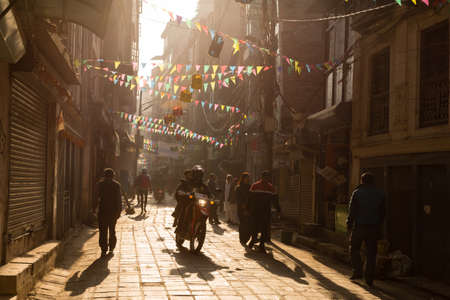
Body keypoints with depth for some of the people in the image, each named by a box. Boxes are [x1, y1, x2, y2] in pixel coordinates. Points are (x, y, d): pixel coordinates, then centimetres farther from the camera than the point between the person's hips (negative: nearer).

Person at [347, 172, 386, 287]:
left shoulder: (357, 192, -5)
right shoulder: (380, 194, 7)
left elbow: (352, 210, -6)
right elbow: (383, 212, 9)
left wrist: (349, 225, 3)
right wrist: (378, 226, 16)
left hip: (360, 226, -3)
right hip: (374, 227, 3)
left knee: (354, 248, 13)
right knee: (371, 253, 7)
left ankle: (358, 271, 2)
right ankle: (369, 278, 7)